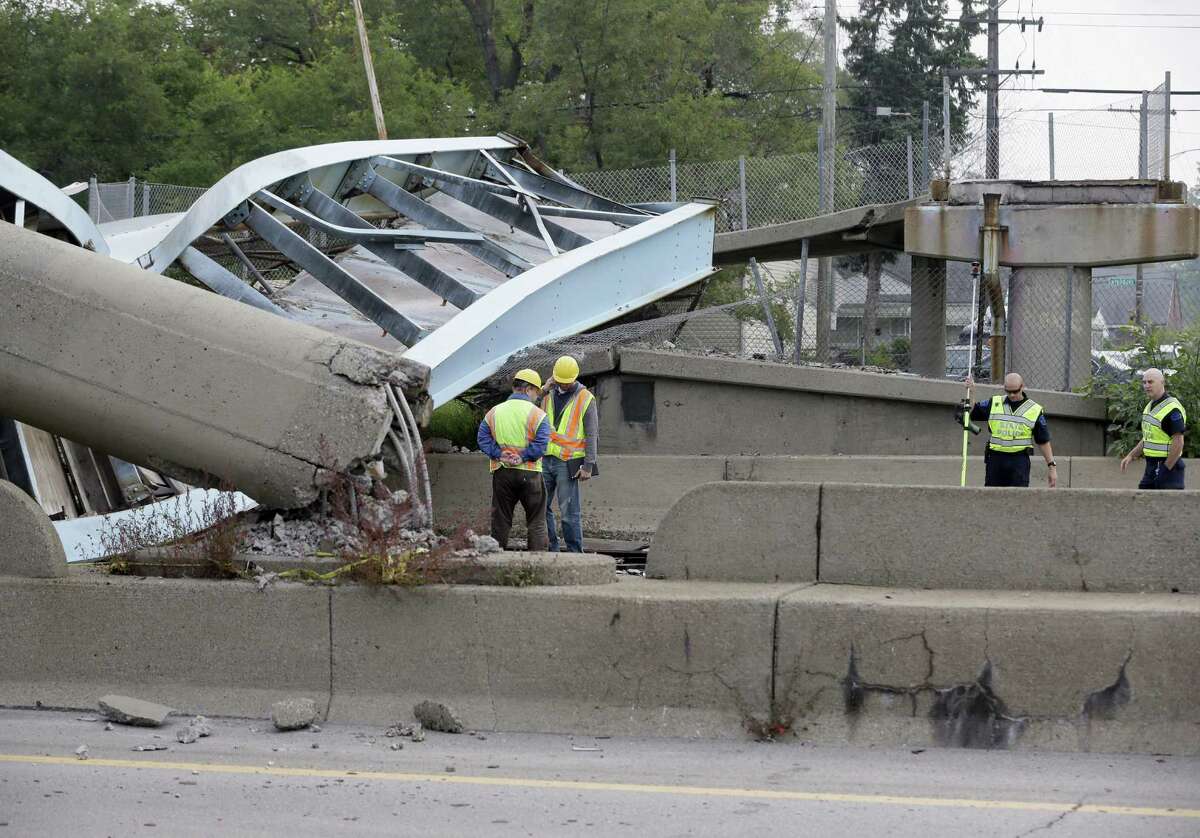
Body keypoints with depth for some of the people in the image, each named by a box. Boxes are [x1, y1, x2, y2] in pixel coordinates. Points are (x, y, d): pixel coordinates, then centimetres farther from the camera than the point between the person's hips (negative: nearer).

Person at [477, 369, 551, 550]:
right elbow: (540, 444, -16)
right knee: (537, 523, 4)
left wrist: (500, 455, -6)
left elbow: (483, 438, 0)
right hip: (529, 473, -3)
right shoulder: (537, 414, -6)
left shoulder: (494, 412, 7)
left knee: (500, 522, 9)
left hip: (502, 473, 3)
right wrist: (522, 458, -11)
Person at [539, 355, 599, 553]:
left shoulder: (585, 399, -3)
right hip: (544, 460, 5)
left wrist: (588, 466, -11)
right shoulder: (548, 395, 12)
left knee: (569, 512, -5)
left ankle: (575, 554, -1)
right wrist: (543, 391, -6)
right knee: (541, 507, 7)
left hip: (567, 463, -5)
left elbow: (592, 435, -4)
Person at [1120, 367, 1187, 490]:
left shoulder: (1172, 409, -17)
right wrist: (1131, 456, 15)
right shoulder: (1150, 406, 14)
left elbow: (1178, 443, -21)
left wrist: (1166, 468, -20)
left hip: (1167, 465, -10)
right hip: (1151, 465, 10)